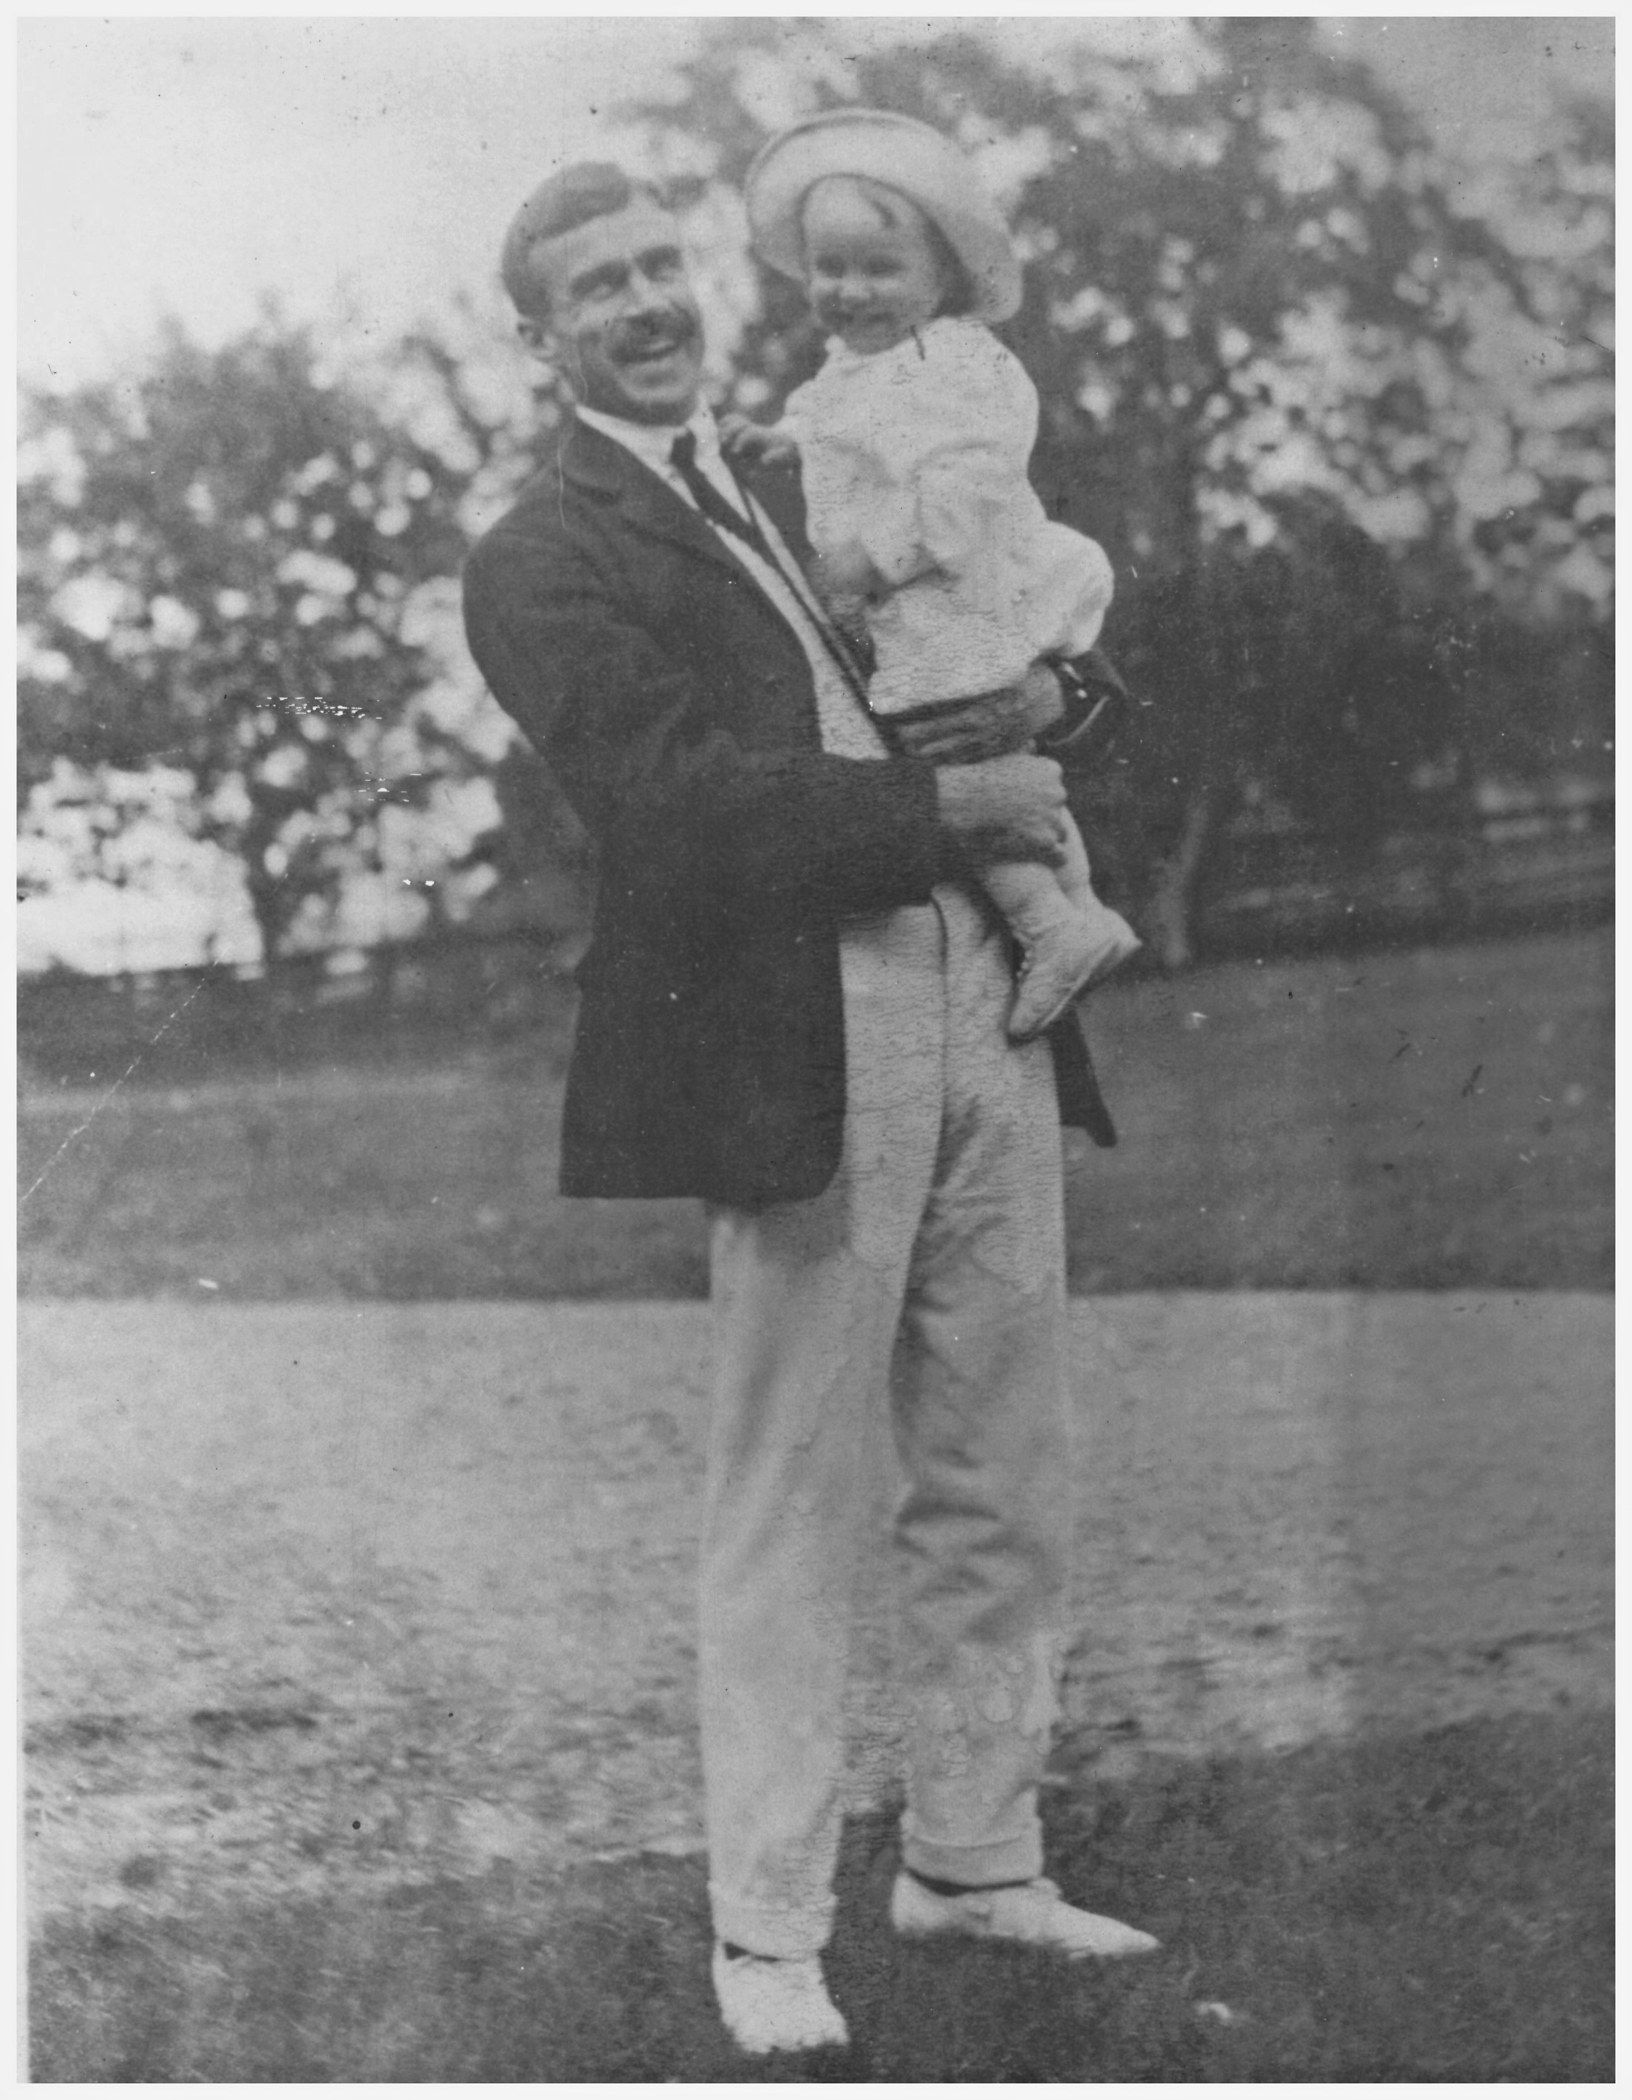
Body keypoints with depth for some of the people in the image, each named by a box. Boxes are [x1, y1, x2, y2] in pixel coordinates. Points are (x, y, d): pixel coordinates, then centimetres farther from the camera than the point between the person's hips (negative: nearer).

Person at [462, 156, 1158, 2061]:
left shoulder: (797, 492, 20)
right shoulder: (545, 561, -2)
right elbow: (681, 809, -15)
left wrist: (1053, 691, 5)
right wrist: (949, 802, -13)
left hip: (988, 1014, 7)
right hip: (803, 1051, -7)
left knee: (1003, 1500, 13)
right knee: (785, 1520, 0)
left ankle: (974, 1860, 28)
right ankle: (766, 1934, 12)